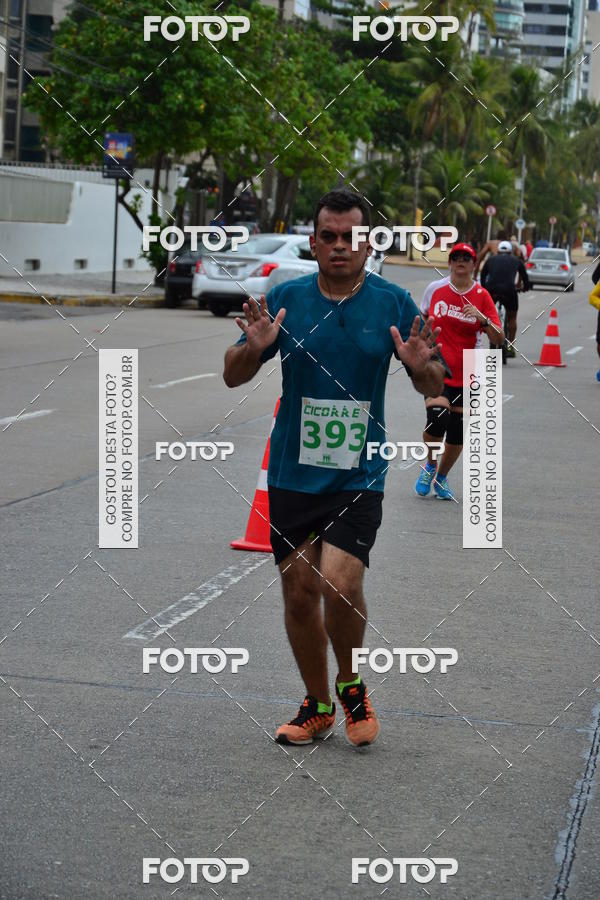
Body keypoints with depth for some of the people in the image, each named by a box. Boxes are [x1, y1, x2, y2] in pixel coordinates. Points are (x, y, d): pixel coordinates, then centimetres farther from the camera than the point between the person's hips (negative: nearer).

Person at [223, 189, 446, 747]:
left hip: (358, 475, -2)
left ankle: (351, 684, 11)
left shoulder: (393, 303, -2)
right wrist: (253, 347, -18)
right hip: (291, 474, 2)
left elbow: (434, 387, 3)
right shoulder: (285, 298, 0)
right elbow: (232, 377, 4)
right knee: (299, 595, 7)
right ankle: (318, 706, 27)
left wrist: (421, 365, -20)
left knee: (340, 586, -18)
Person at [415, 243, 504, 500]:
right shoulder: (435, 289, 1)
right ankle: (430, 467, 9)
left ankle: (441, 477, 31)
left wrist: (483, 318, -23)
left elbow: (499, 340, -7)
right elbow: (422, 321, 20)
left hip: (466, 373, 1)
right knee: (437, 417, -21)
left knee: (458, 431, 5)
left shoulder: (482, 296, -2)